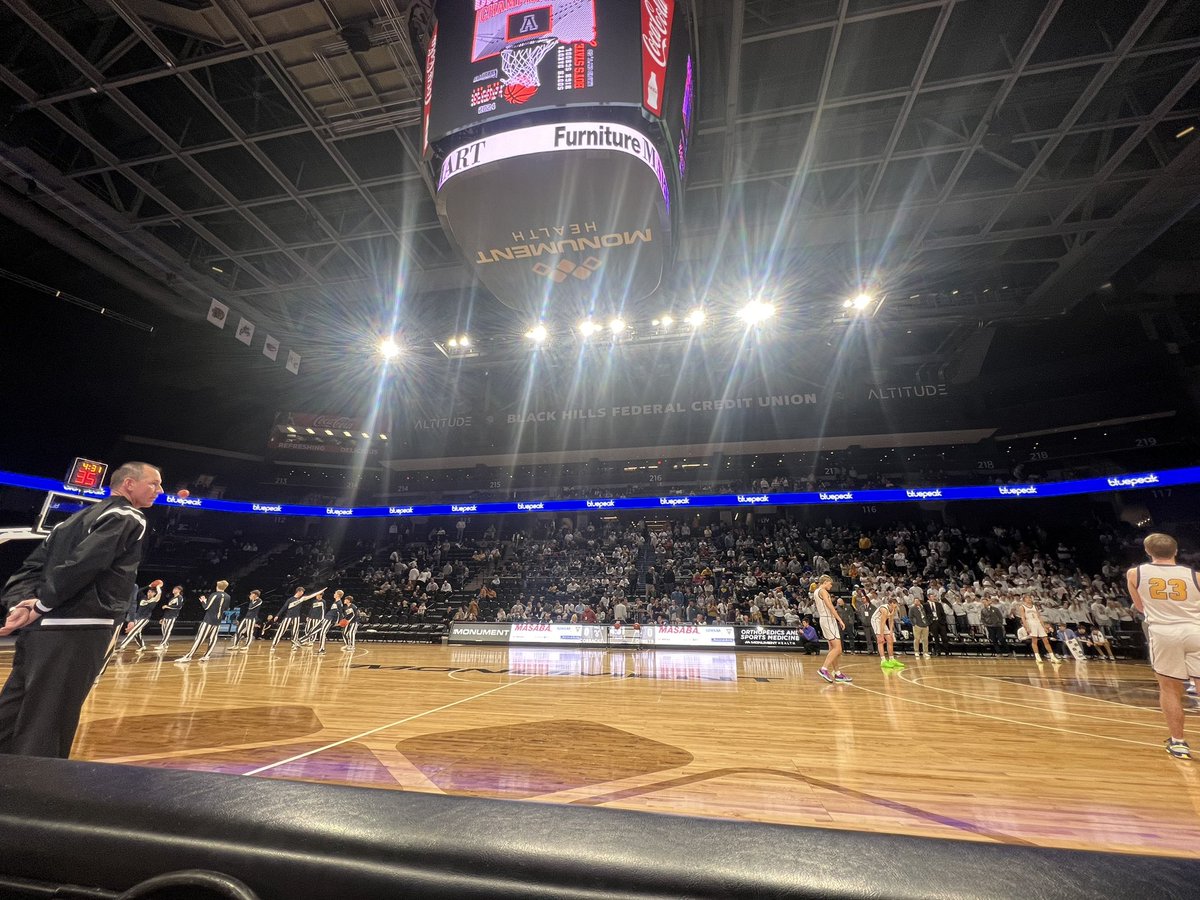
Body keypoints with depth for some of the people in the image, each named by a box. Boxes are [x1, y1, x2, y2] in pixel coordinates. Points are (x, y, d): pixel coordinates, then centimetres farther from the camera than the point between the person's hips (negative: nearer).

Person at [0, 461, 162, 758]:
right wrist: (42, 605, -9)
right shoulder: (128, 518, -9)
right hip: (77, 631, -9)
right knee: (44, 737, -4)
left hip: (41, 628, 9)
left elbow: (34, 563, 16)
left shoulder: (81, 516, 21)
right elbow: (82, 564, -21)